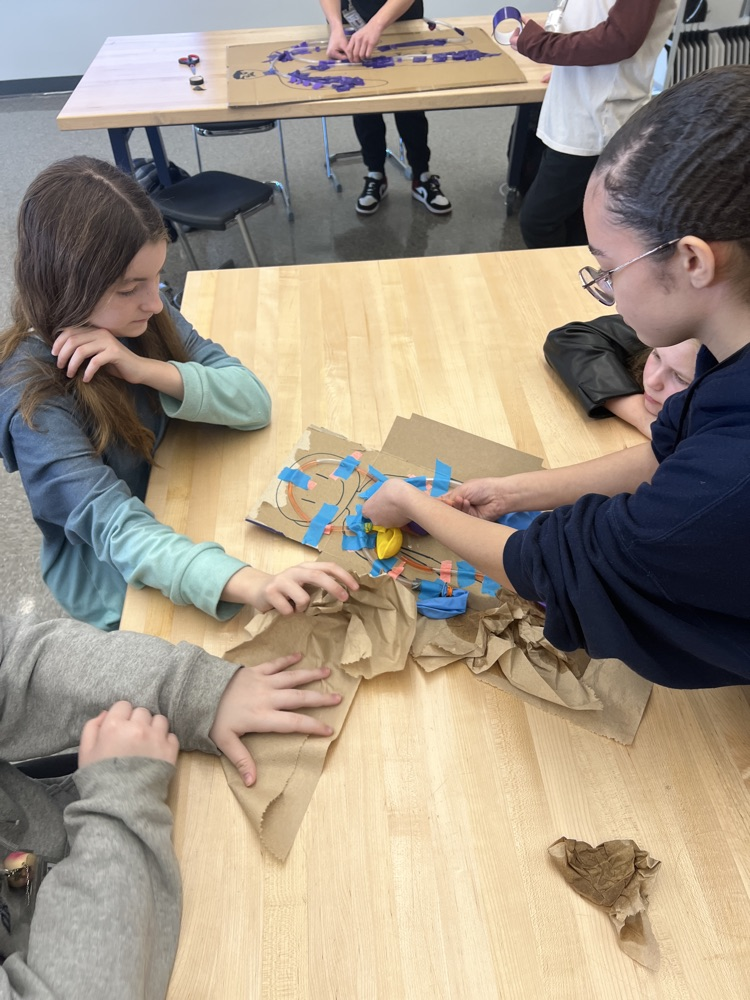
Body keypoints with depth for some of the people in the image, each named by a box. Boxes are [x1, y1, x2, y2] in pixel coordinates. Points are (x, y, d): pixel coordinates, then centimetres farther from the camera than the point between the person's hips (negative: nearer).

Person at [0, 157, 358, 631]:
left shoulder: (142, 315, -9)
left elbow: (254, 401, -13)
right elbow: (115, 525, -35)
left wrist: (147, 370, -30)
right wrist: (251, 584, -52)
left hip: (188, 520, 5)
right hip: (120, 589, -5)